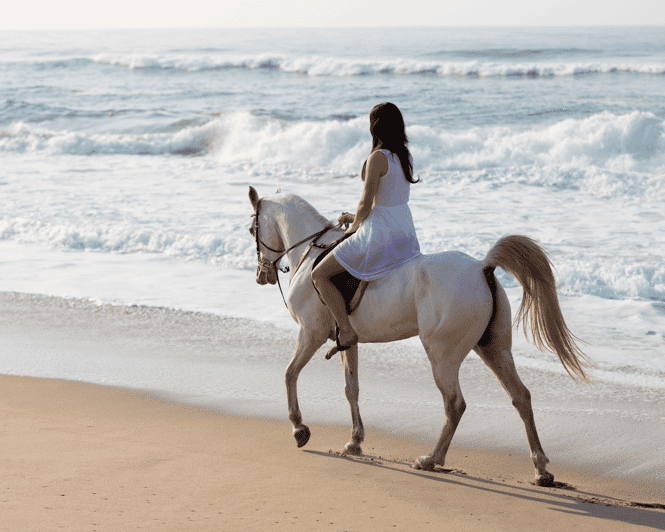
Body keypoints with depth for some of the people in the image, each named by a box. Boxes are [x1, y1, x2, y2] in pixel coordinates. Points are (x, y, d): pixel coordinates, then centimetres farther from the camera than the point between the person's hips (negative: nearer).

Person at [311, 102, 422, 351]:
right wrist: (356, 217, 18)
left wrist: (354, 226, 2)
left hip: (380, 235, -9)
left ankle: (346, 331, -8)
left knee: (319, 276, -3)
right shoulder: (405, 156, 6)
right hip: (406, 232, 9)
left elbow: (366, 204, -17)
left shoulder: (378, 158, -19)